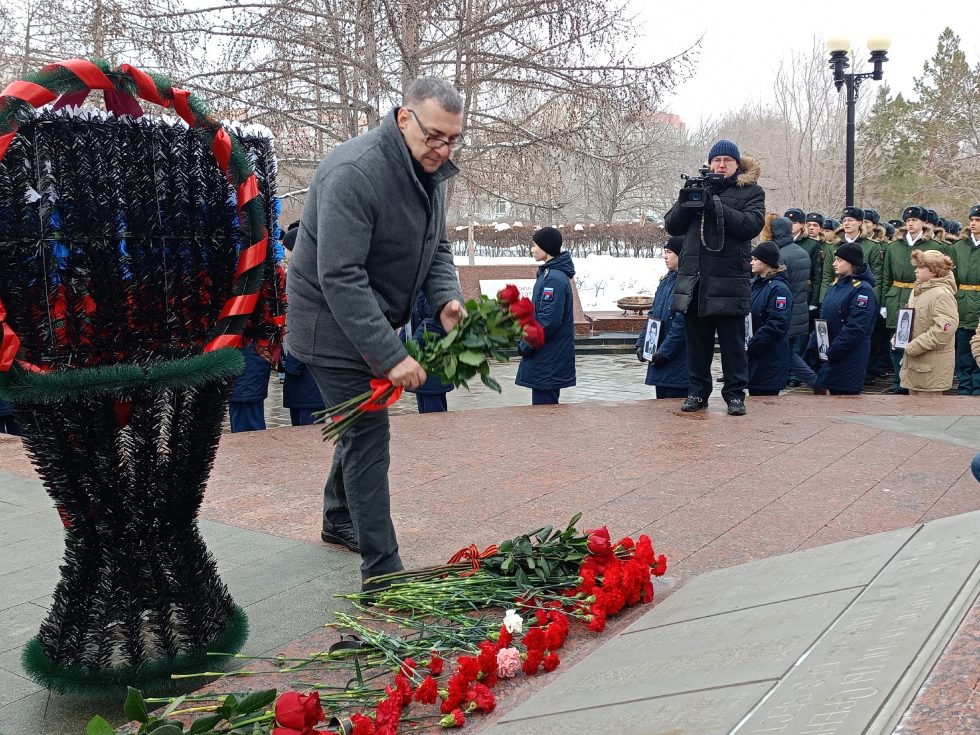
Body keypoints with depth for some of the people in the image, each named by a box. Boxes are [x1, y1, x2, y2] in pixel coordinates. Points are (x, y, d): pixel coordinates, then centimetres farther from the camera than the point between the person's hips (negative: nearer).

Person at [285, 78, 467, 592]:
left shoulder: (429, 170, 0)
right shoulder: (354, 173, -29)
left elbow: (435, 247, 9)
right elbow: (339, 278, -33)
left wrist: (446, 299, -12)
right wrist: (390, 356, -35)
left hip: (376, 319, 9)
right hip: (333, 324, -9)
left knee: (362, 425, 22)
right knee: (368, 436, -9)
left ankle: (339, 520, 45)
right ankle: (381, 572, -2)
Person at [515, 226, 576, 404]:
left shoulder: (554, 279, -19)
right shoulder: (547, 273, 13)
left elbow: (549, 321, -24)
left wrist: (526, 346, -14)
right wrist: (526, 342, 13)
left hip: (548, 362, -10)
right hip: (549, 358, 10)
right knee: (549, 405, 17)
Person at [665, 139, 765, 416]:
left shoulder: (750, 192, 6)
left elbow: (753, 224, -12)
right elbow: (672, 226, 11)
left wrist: (716, 206, -19)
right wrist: (685, 203, -9)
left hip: (729, 279, -3)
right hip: (693, 278, 3)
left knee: (732, 342, 1)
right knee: (697, 341, 9)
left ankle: (735, 394, 9)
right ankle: (698, 391, 18)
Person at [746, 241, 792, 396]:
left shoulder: (779, 289, -13)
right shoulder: (755, 284, 12)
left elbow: (776, 325, -20)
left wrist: (750, 346, -18)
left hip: (770, 360, -8)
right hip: (753, 357, 8)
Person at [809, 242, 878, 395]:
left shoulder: (863, 290, -13)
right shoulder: (835, 285, 13)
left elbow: (855, 328, -20)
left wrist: (831, 352, -20)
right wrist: (813, 345, 6)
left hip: (849, 358, -8)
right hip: (828, 354, 8)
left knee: (845, 395, -1)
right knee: (818, 388, 8)